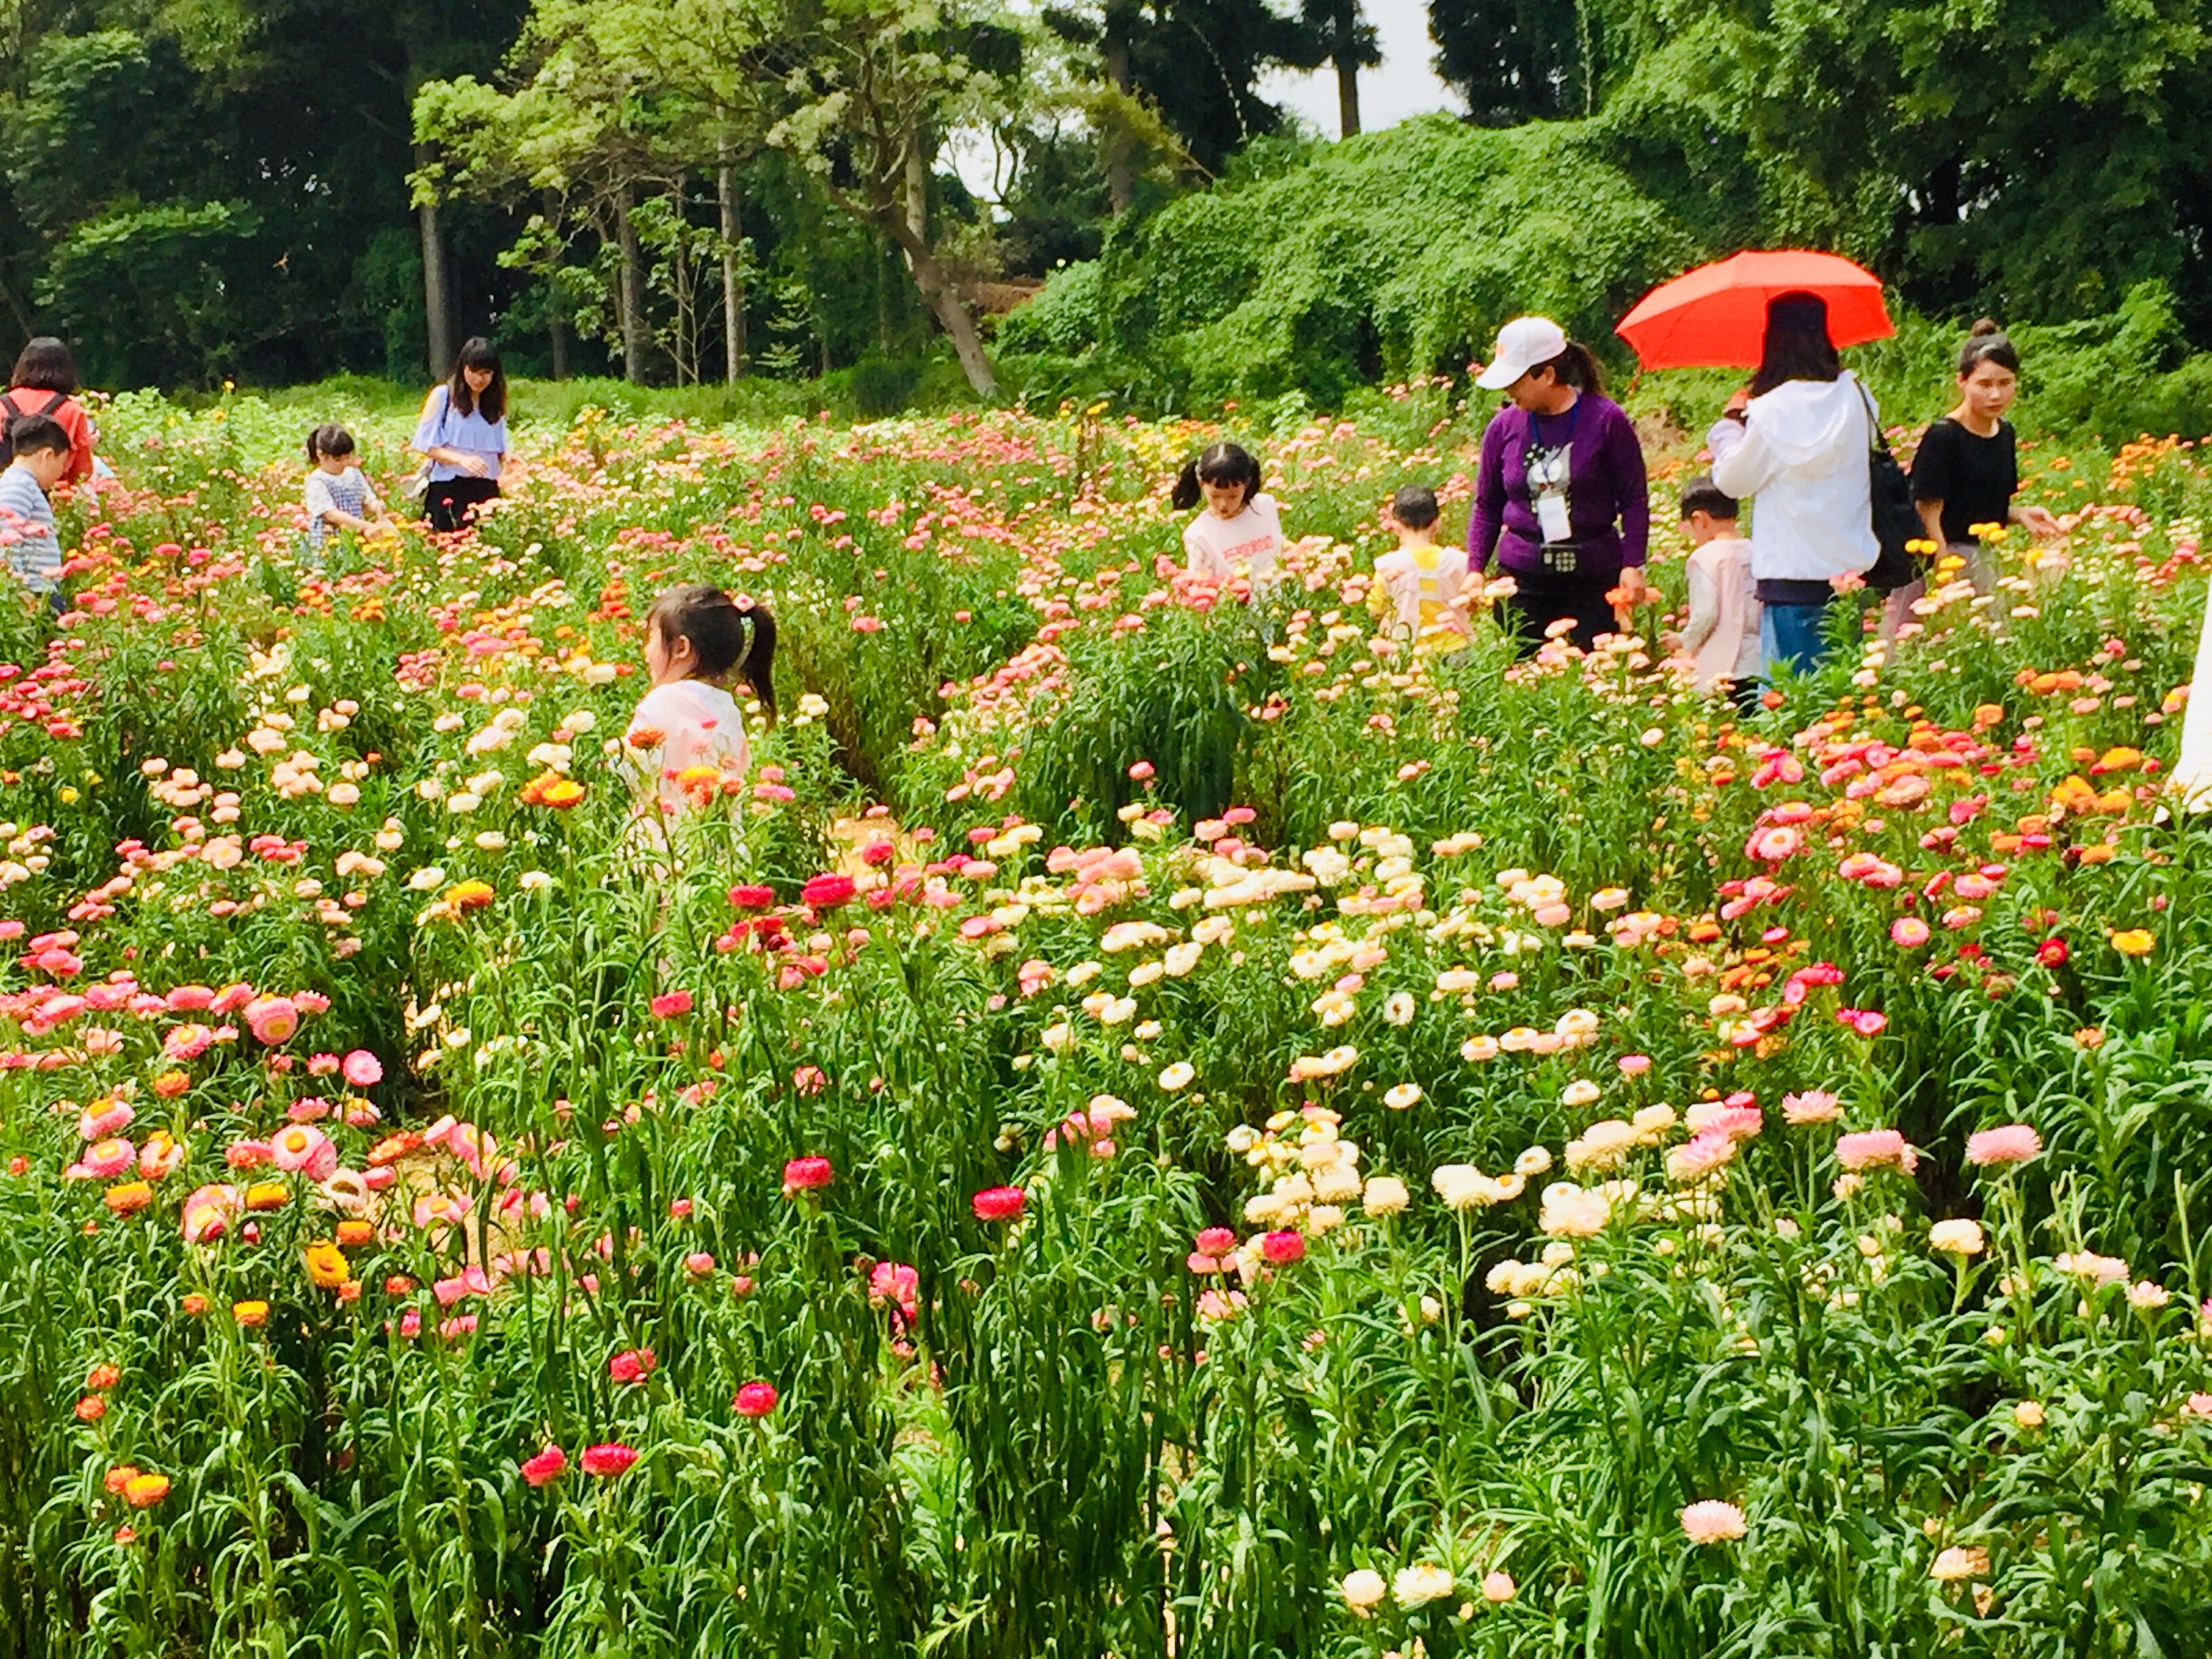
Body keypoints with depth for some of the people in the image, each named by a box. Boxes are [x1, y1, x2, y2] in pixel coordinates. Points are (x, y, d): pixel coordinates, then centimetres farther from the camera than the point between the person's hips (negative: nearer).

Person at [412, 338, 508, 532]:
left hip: (486, 489, 3)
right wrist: (461, 459, -18)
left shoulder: (494, 404, 15)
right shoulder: (443, 396, 3)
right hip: (448, 489, -3)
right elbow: (427, 445, -2)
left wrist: (509, 459, -7)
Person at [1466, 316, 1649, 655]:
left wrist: (1632, 565, -8)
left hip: (1592, 578, -2)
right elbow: (1486, 507, 14)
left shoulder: (1606, 420, -2)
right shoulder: (1504, 427, 5)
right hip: (1523, 577, 2)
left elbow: (1634, 500, 2)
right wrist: (1475, 568, 4)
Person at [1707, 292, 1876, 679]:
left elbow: (1733, 480, -2)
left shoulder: (1773, 410, -11)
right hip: (1850, 569, 6)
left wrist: (1732, 421, 13)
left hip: (1794, 577, -6)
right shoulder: (1855, 397, 4)